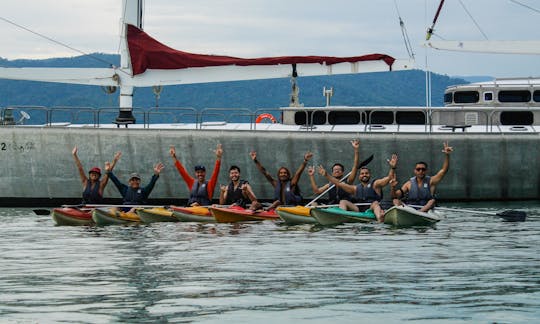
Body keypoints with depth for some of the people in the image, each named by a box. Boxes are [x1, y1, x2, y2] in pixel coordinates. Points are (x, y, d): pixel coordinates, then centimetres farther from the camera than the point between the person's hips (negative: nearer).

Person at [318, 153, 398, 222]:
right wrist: (326, 175, 17)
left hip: (371, 210, -4)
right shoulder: (355, 188, 24)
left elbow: (388, 178, -2)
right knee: (343, 202, -10)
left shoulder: (375, 184, 12)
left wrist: (392, 168, -20)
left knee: (375, 203, -35)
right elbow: (339, 183, 23)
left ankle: (380, 218, -70)